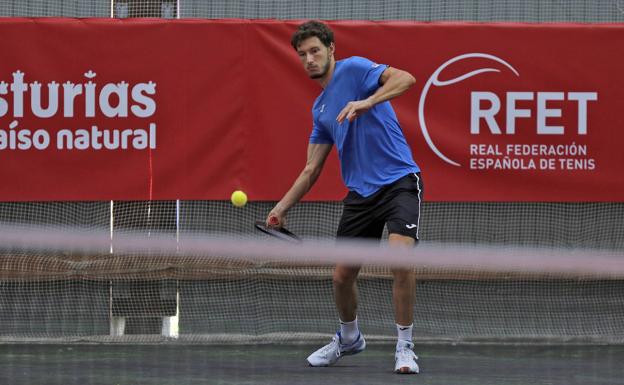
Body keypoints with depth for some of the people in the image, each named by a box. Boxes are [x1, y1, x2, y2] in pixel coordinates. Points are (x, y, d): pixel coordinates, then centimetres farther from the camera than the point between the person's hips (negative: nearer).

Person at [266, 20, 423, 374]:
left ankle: (405, 347, -13)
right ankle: (349, 338, 37)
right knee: (343, 275, 8)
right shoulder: (320, 109, 18)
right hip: (360, 193, 7)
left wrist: (367, 103, -34)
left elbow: (405, 79, -21)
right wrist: (283, 207, 14)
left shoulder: (353, 69, -4)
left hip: (399, 181, -7)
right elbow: (312, 169, 22)